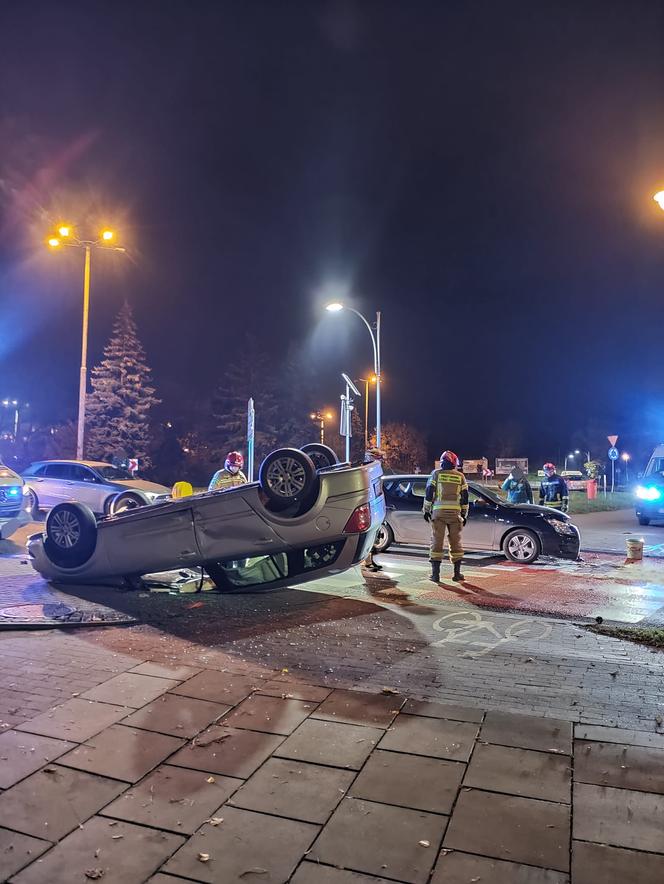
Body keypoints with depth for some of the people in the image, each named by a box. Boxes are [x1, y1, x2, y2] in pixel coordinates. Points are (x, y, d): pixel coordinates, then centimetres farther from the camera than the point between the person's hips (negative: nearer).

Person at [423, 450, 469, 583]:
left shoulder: (436, 474, 4)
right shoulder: (460, 477, 9)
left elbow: (429, 493, 0)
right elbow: (465, 497, 10)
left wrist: (426, 510, 7)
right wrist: (464, 514, 16)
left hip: (438, 511, -2)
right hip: (455, 512, 2)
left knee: (437, 542, 1)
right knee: (455, 542, 10)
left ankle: (435, 573, -1)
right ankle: (457, 573, 12)